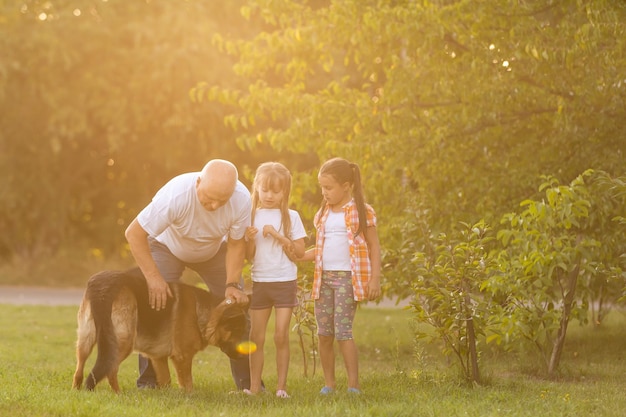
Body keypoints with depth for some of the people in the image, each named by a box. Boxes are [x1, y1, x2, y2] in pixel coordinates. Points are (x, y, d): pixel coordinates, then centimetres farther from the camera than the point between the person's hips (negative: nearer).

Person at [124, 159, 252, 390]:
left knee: (237, 306, -8)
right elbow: (134, 234, -34)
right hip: (168, 247, -2)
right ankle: (147, 382, -5)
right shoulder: (176, 195, -41)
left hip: (214, 250, 3)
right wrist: (153, 277, -38)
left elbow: (236, 244, -19)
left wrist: (233, 284, -30)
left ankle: (248, 382, 2)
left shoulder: (242, 199, -33)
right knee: (156, 305, -18)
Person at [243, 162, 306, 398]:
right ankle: (254, 386, 8)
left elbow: (299, 252, -5)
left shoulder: (291, 217, -1)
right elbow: (248, 256, 2)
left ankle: (281, 386, 2)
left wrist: (278, 235, -15)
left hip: (285, 282, -2)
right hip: (260, 282, 2)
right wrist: (250, 239, -18)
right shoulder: (252, 216, 3)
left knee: (281, 336, -4)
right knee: (256, 337, 4)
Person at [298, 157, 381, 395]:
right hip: (324, 277, 6)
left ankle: (353, 385, -7)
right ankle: (329, 383, 13)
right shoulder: (323, 214, 15)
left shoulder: (362, 212, -2)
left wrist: (375, 279, -10)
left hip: (348, 278, -6)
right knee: (324, 334, 5)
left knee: (343, 331, -12)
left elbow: (374, 246, -2)